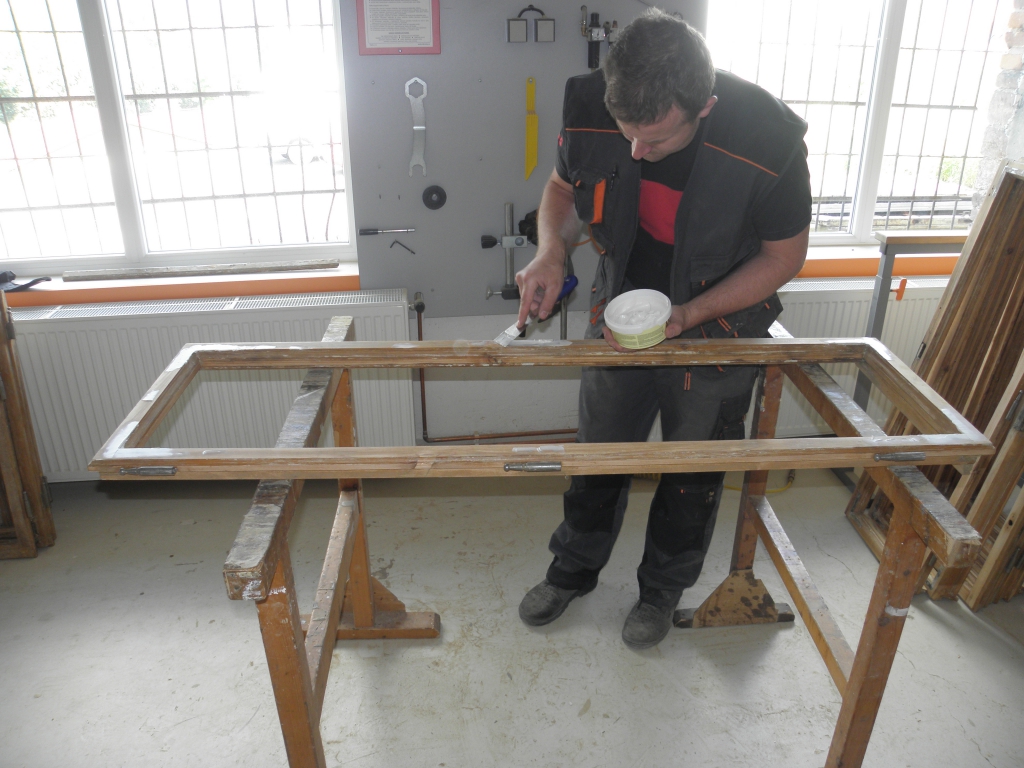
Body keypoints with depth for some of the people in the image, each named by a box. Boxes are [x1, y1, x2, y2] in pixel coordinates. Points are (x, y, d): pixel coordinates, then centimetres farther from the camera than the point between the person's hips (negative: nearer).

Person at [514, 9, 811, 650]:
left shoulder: (769, 141, -32)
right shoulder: (592, 109, -23)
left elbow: (785, 256, -16)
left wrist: (687, 316, -26)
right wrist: (552, 250, -22)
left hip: (717, 325, -2)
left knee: (694, 474, 15)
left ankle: (663, 589, 43)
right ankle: (574, 571, 44)